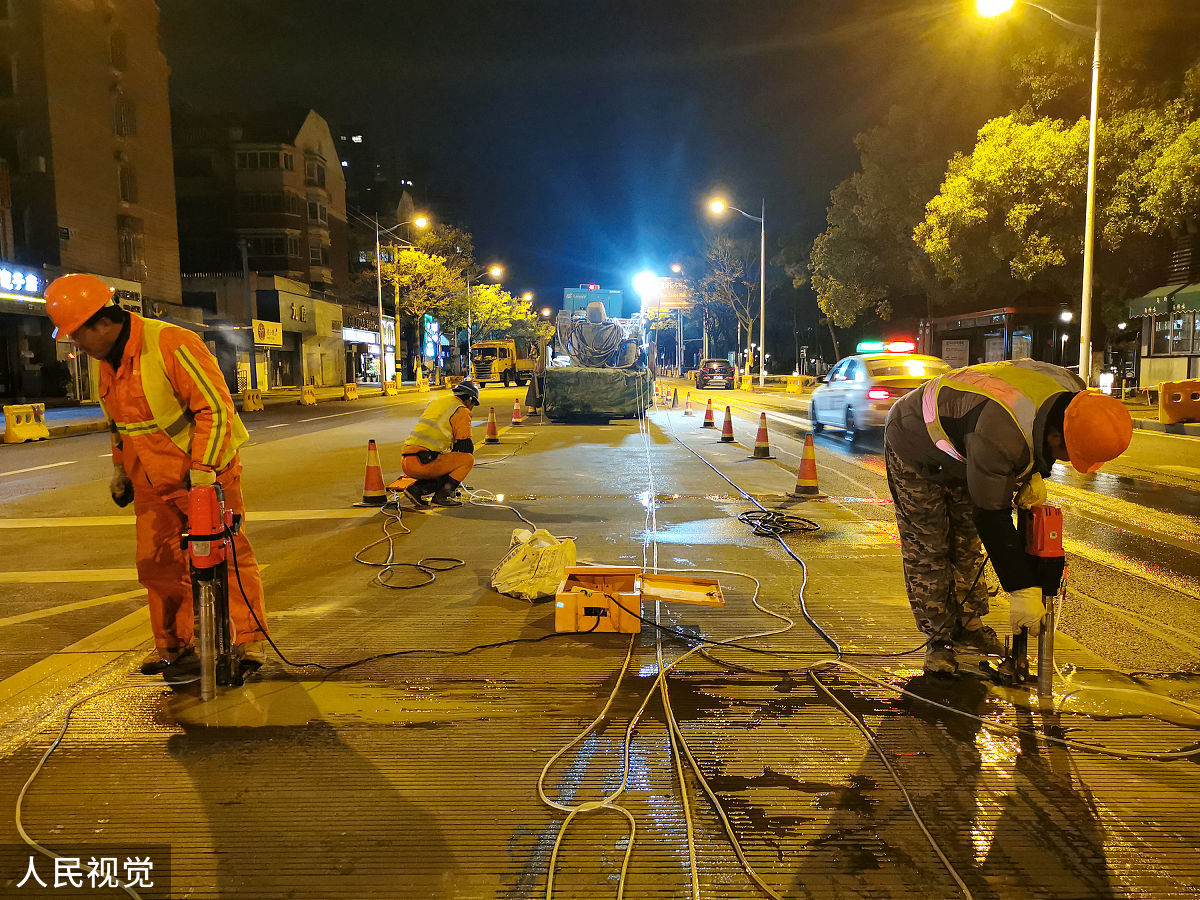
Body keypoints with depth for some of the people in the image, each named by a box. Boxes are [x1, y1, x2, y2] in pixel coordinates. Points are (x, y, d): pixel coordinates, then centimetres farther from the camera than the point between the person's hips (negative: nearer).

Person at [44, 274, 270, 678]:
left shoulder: (172, 344, -19)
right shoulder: (106, 362, 8)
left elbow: (215, 407, -21)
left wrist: (202, 467, -25)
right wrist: (121, 468, 21)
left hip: (203, 474, -8)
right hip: (152, 482, 8)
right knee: (158, 564, 10)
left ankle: (249, 640, 7)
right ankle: (174, 645, 24)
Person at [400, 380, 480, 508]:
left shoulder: (435, 402, 25)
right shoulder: (462, 411, 0)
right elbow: (466, 447, -1)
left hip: (406, 462, 9)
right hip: (423, 462, -9)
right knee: (468, 459, -2)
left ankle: (418, 489, 8)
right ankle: (442, 495, -5)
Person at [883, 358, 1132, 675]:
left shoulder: (1073, 394, -20)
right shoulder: (999, 436, -44)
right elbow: (991, 516, -34)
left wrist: (1033, 475, -13)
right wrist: (1023, 589, -29)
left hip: (957, 450, 8)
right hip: (915, 450, -8)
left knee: (968, 541, 13)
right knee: (927, 550, -7)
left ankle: (968, 623, 27)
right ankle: (939, 638, 5)